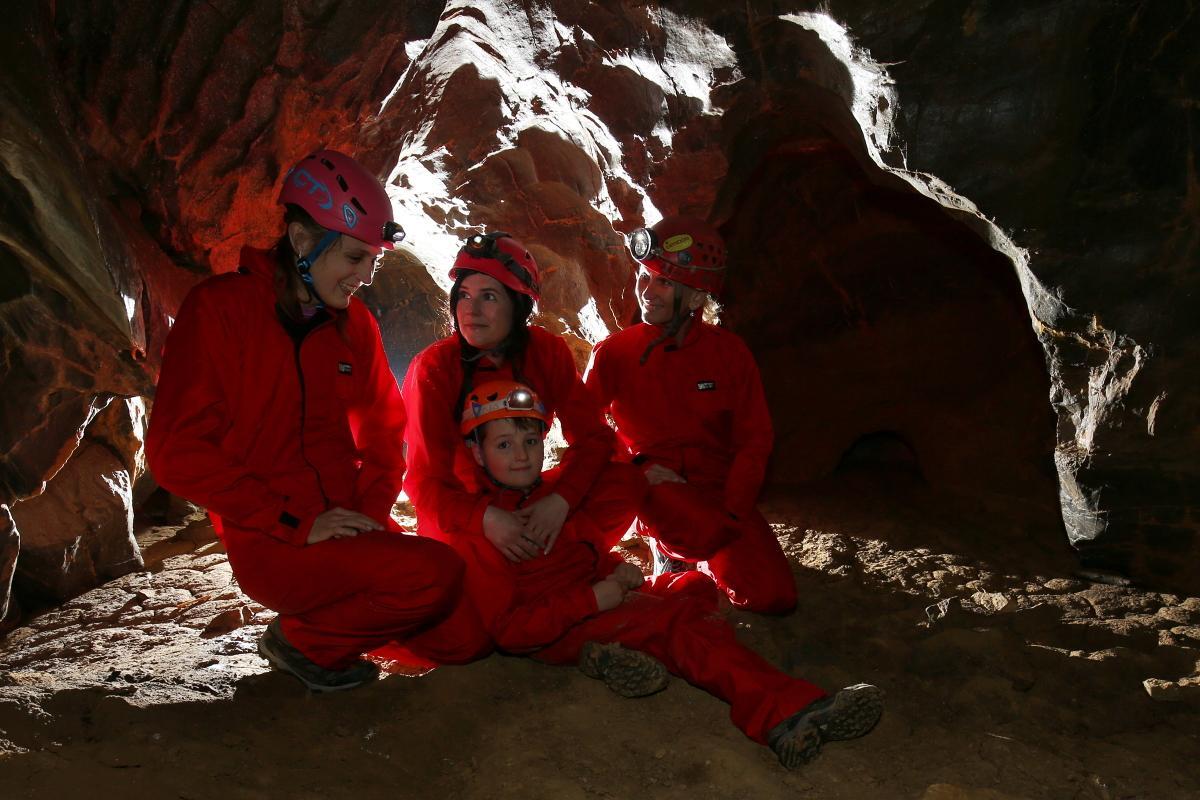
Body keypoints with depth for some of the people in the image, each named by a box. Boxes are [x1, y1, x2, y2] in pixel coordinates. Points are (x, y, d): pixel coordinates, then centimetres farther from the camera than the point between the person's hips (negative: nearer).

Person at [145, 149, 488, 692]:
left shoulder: (353, 323, 8)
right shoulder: (219, 308, -9)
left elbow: (384, 429, 18)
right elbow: (178, 452, -15)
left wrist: (372, 510, -1)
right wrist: (298, 523, -19)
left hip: (351, 529, 6)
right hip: (273, 544, -6)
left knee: (464, 640, -4)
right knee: (436, 573, -27)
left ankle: (341, 615, 17)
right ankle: (301, 640, -2)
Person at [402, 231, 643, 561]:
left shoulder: (548, 352, -7)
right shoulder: (434, 367, -14)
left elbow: (592, 436, -8)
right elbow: (425, 480, -15)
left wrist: (561, 500, -28)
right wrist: (484, 519, -35)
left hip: (528, 502, 3)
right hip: (459, 514, -3)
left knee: (626, 481, -19)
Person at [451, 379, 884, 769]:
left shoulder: (554, 490, 9)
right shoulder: (477, 529, -15)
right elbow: (507, 629, -19)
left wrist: (614, 568, -2)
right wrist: (592, 600, -23)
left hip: (595, 600, 9)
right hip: (554, 633, -9)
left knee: (697, 585, 0)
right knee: (680, 617, -25)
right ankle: (787, 715, -39)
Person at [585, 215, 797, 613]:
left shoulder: (730, 352, -2)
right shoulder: (614, 352, -4)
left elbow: (754, 440, -1)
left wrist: (729, 514, -12)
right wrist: (639, 473, -15)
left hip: (719, 490, 3)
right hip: (650, 489, -2)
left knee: (774, 596, -10)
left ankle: (678, 545, 15)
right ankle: (665, 546, 0)